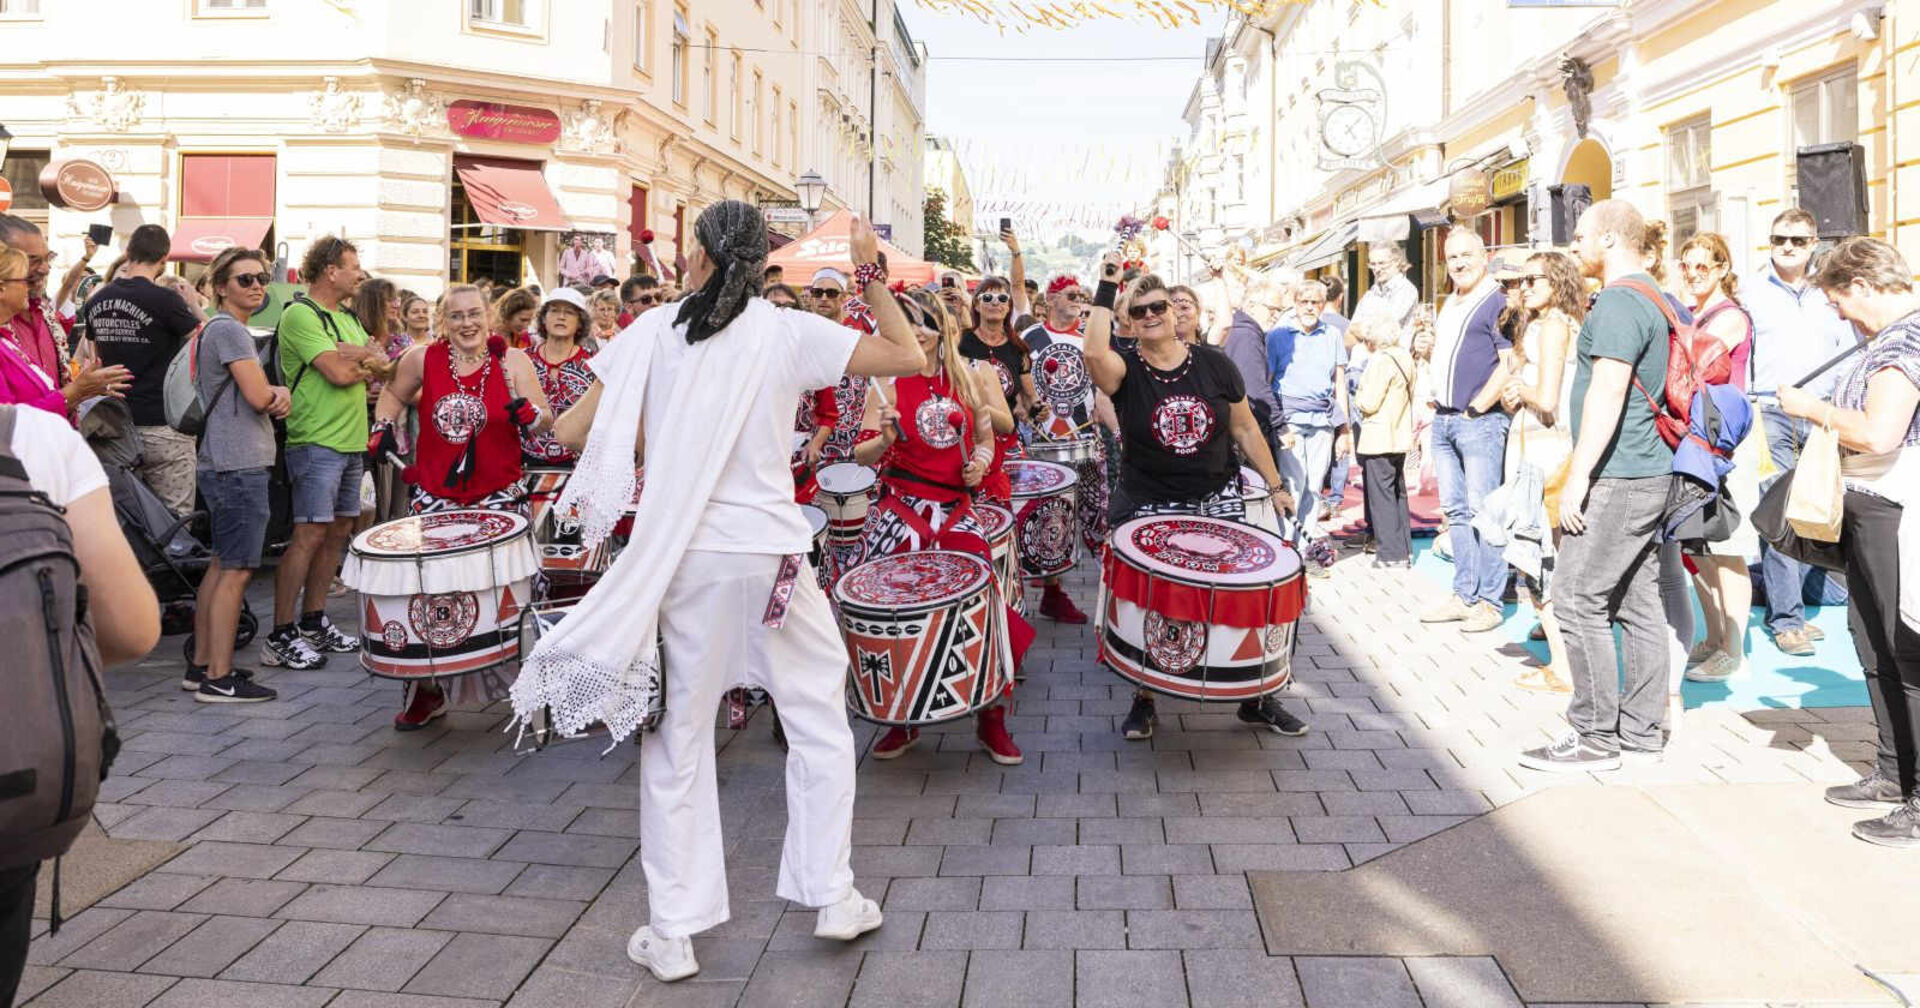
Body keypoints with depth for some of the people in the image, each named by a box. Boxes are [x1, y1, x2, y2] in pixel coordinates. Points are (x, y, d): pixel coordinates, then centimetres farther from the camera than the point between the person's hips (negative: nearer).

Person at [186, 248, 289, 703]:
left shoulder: (216, 328, 21)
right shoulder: (230, 330, -11)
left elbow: (260, 398, 17)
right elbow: (259, 396, -19)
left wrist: (278, 395, -5)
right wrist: (278, 392, 3)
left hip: (224, 464, 11)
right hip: (239, 465, -11)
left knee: (222, 565, 15)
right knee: (236, 570, -8)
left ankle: (202, 664, 23)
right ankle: (218, 678, -6)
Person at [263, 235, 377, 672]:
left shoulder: (347, 317, 19)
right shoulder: (300, 314, -9)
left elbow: (381, 366, 8)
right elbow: (338, 373, -18)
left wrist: (354, 355, -9)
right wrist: (365, 355, 0)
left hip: (351, 440, 9)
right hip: (317, 442, -9)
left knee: (339, 531, 11)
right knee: (309, 535, -10)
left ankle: (313, 622, 21)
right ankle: (280, 637, -6)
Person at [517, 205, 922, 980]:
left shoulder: (656, 332, 0)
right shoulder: (790, 333, -2)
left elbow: (571, 431, 0)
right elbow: (910, 358, 4)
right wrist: (872, 277, 9)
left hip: (680, 560, 1)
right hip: (770, 557, 0)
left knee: (678, 740, 10)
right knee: (819, 719, 16)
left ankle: (673, 934, 18)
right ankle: (832, 896, 22)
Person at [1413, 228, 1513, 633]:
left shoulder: (1497, 303, -6)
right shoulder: (1448, 306, 20)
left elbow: (1510, 364, -15)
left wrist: (1477, 408, -15)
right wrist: (1425, 350, 8)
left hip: (1480, 421, -8)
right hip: (1443, 419, 8)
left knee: (1482, 511, -7)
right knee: (1456, 510, 10)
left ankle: (1489, 600, -2)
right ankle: (1464, 595, 16)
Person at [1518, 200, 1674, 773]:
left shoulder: (1619, 302, -14)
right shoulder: (1654, 298, 19)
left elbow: (1607, 392, -22)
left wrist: (1579, 475, -20)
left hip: (1617, 477, -10)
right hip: (1648, 473, 10)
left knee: (1577, 598, -7)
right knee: (1638, 601, 12)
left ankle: (1596, 735, -2)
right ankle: (1641, 730, 18)